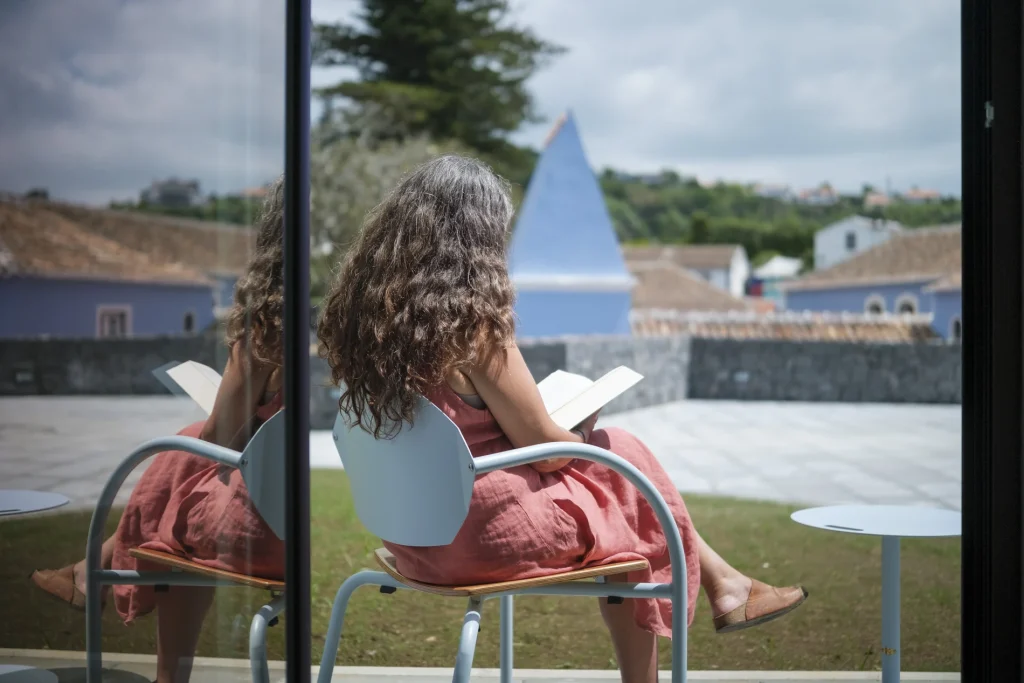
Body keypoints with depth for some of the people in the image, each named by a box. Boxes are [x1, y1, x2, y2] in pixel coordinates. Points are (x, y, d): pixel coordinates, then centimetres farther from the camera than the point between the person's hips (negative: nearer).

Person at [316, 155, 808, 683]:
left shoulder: (358, 308, 0)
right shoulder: (471, 323, -23)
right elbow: (543, 446, -14)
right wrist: (582, 432, 8)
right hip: (481, 532, -8)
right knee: (622, 459, 12)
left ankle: (719, 579, 27)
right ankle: (720, 584, 29)